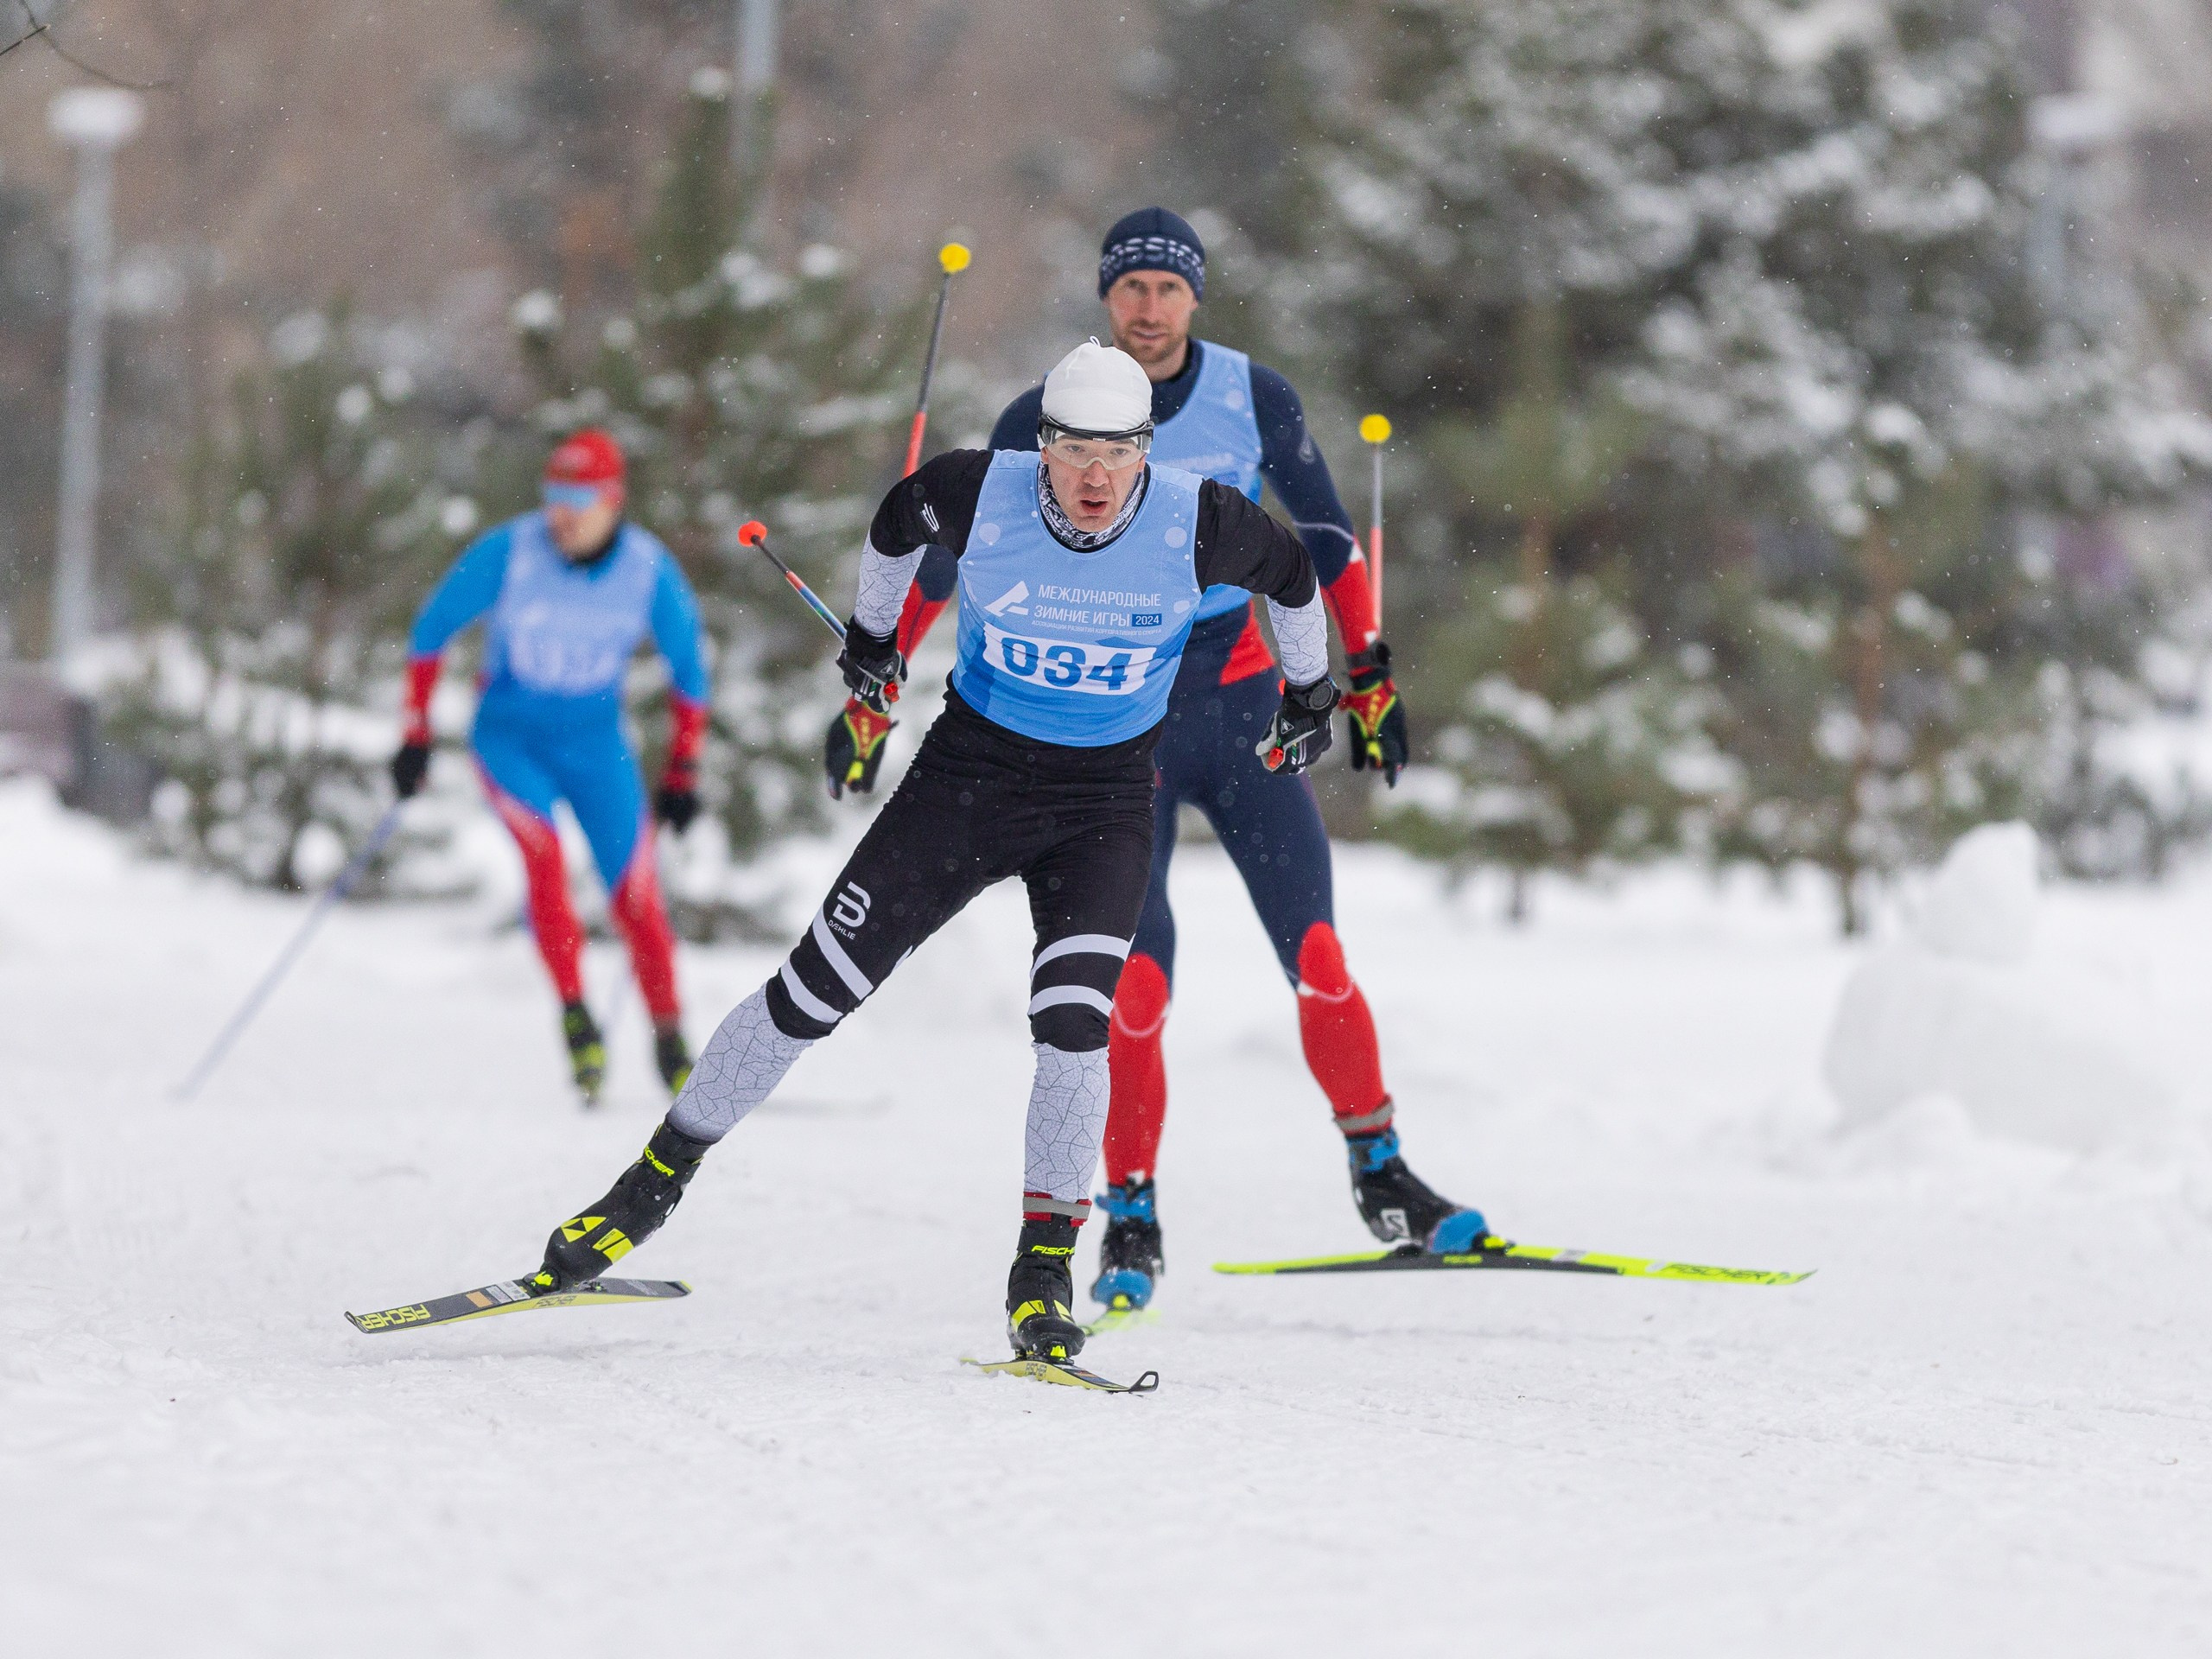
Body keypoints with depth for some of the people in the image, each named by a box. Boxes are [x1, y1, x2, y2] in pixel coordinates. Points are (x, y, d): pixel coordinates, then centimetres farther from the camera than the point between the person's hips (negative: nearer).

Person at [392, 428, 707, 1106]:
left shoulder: (650, 571, -12)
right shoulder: (508, 553, -17)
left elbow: (687, 668, 4)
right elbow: (431, 630, -3)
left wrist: (682, 772, 4)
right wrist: (416, 735, -4)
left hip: (596, 742, 1)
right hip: (510, 737, -1)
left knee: (635, 893, -6)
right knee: (541, 846, -28)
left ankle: (669, 1037, 10)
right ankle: (574, 1010, -21)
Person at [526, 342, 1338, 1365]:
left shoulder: (1197, 527, -19)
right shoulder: (975, 495, -19)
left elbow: (1289, 571, 4)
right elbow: (897, 522, 6)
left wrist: (1310, 692, 18)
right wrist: (872, 634, 20)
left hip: (1104, 797, -1)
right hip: (971, 767, 1)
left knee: (1073, 1027, -20)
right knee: (817, 987, -1)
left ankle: (1045, 1267, -5)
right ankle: (656, 1182, 14)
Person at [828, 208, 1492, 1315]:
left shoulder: (1254, 398, -1)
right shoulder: (1045, 422, -6)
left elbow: (1325, 535, 12)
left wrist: (1369, 673, 13)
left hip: (1240, 703, 2)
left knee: (1318, 958, -7)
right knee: (1135, 983, -10)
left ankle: (1382, 1181, 8)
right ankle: (1131, 1224, 4)